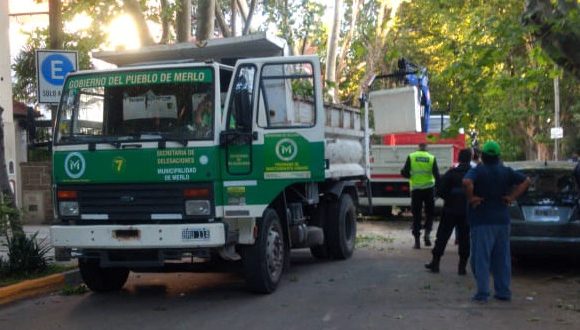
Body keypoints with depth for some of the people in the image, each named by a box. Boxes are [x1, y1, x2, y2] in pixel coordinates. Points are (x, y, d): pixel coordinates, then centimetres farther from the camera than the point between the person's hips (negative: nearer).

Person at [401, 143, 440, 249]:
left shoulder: (411, 157, -3)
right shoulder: (431, 158, -2)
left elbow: (405, 173, -6)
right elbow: (437, 175, -5)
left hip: (415, 189, 0)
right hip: (429, 189, 0)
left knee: (416, 215, 6)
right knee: (429, 213, 15)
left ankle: (417, 241, 4)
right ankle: (427, 233, -5)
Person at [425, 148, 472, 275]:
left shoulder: (451, 173, -7)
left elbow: (440, 191, -9)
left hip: (450, 210, -1)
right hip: (467, 211, 1)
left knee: (442, 236, 7)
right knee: (464, 238, 8)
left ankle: (435, 263, 8)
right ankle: (462, 266, 7)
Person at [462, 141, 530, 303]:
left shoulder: (477, 171, -8)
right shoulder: (506, 171, 8)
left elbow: (467, 182, -28)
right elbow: (526, 181, 7)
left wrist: (471, 198, -14)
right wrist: (512, 197, 3)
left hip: (482, 221, -5)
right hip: (502, 220, 5)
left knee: (481, 258, -1)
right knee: (502, 258, 12)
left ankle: (482, 293, -4)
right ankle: (503, 292, 16)